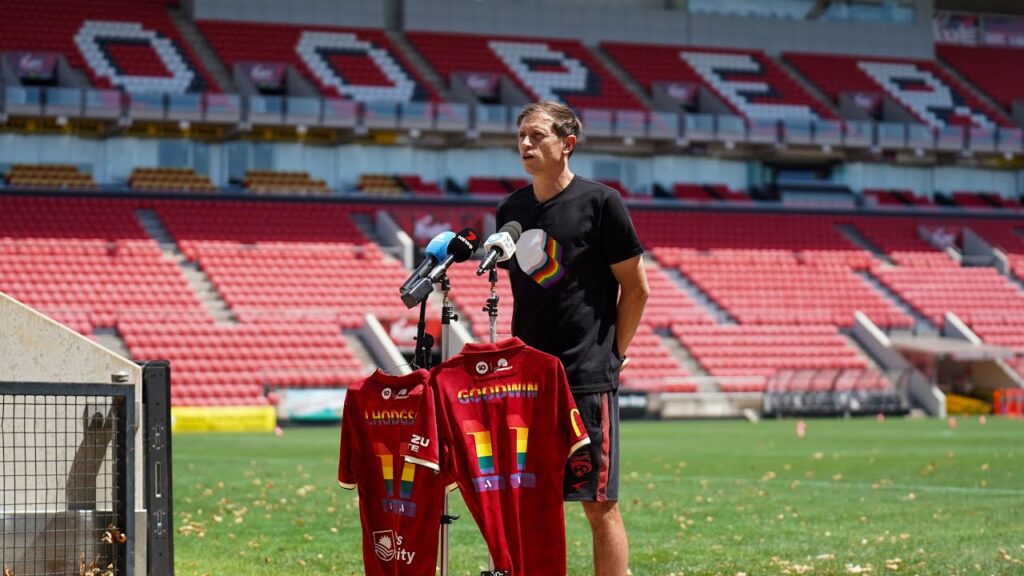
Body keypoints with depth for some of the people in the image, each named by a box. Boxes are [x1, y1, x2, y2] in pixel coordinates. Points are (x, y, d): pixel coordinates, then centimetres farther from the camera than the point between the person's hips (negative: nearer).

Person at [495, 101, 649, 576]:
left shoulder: (600, 202, -6)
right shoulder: (510, 209, 10)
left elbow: (636, 288, -1)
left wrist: (613, 354, 0)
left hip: (588, 378, -5)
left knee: (599, 504, -4)